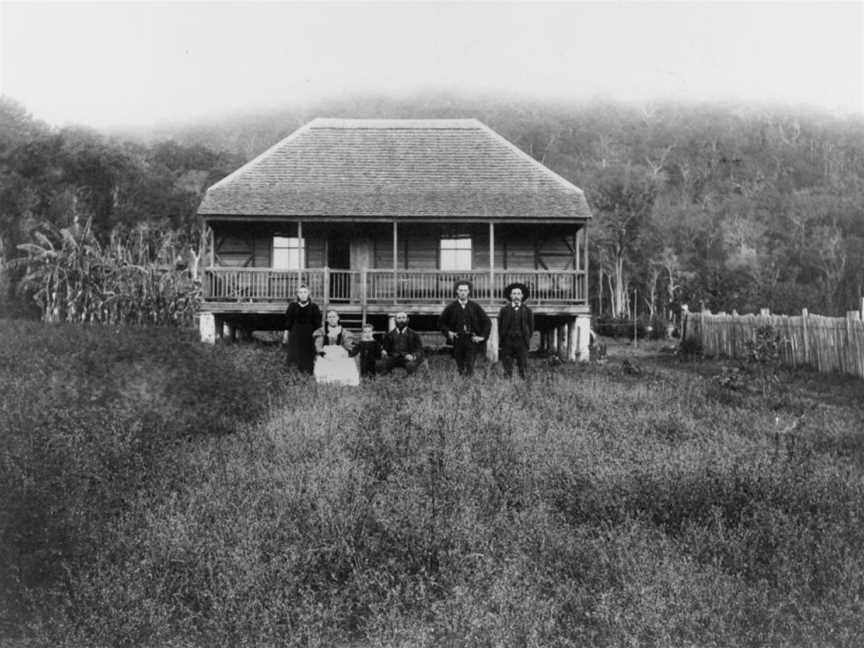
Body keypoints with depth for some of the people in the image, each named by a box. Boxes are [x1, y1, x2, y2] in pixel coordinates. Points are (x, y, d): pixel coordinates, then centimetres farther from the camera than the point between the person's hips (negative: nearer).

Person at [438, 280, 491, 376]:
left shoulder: (475, 306, 5)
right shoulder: (451, 307, 4)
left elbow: (487, 322, 9)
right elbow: (441, 322, 14)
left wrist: (483, 336, 0)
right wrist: (448, 332, -1)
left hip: (471, 340, -1)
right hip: (457, 341, 1)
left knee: (470, 367, -7)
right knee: (460, 368, 5)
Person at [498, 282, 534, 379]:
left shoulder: (527, 310, 8)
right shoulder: (504, 310, 7)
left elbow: (531, 327, 13)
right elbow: (499, 326, 10)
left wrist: (527, 339, 7)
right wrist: (501, 340, 6)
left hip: (522, 342, 0)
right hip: (507, 341, 0)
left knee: (523, 367, -3)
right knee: (507, 368, -2)